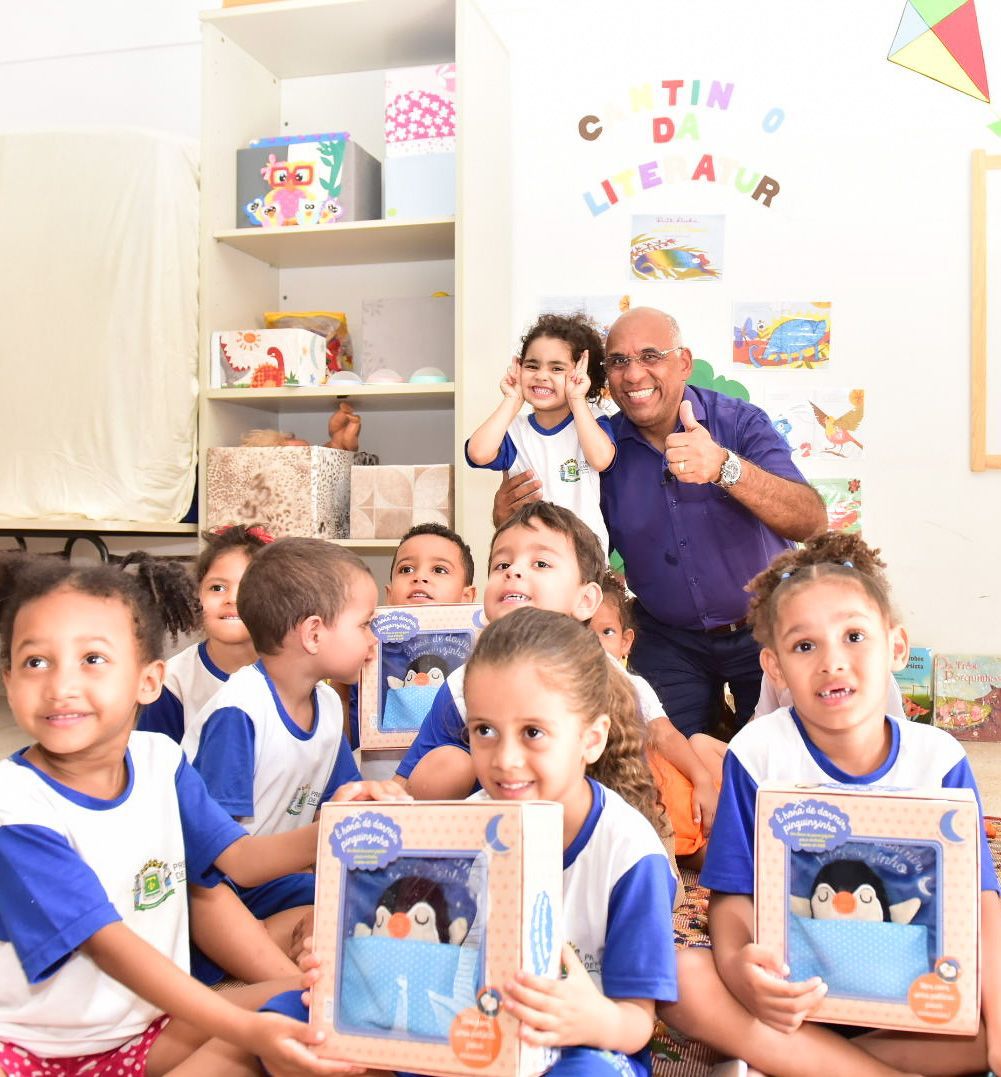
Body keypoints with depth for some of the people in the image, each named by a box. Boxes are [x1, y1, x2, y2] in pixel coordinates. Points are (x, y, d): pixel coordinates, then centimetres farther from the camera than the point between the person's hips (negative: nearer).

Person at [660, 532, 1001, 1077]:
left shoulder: (938, 759, -4)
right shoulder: (758, 752, -8)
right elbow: (732, 895, -9)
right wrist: (738, 965, -32)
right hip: (792, 984, -1)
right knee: (683, 977, -30)